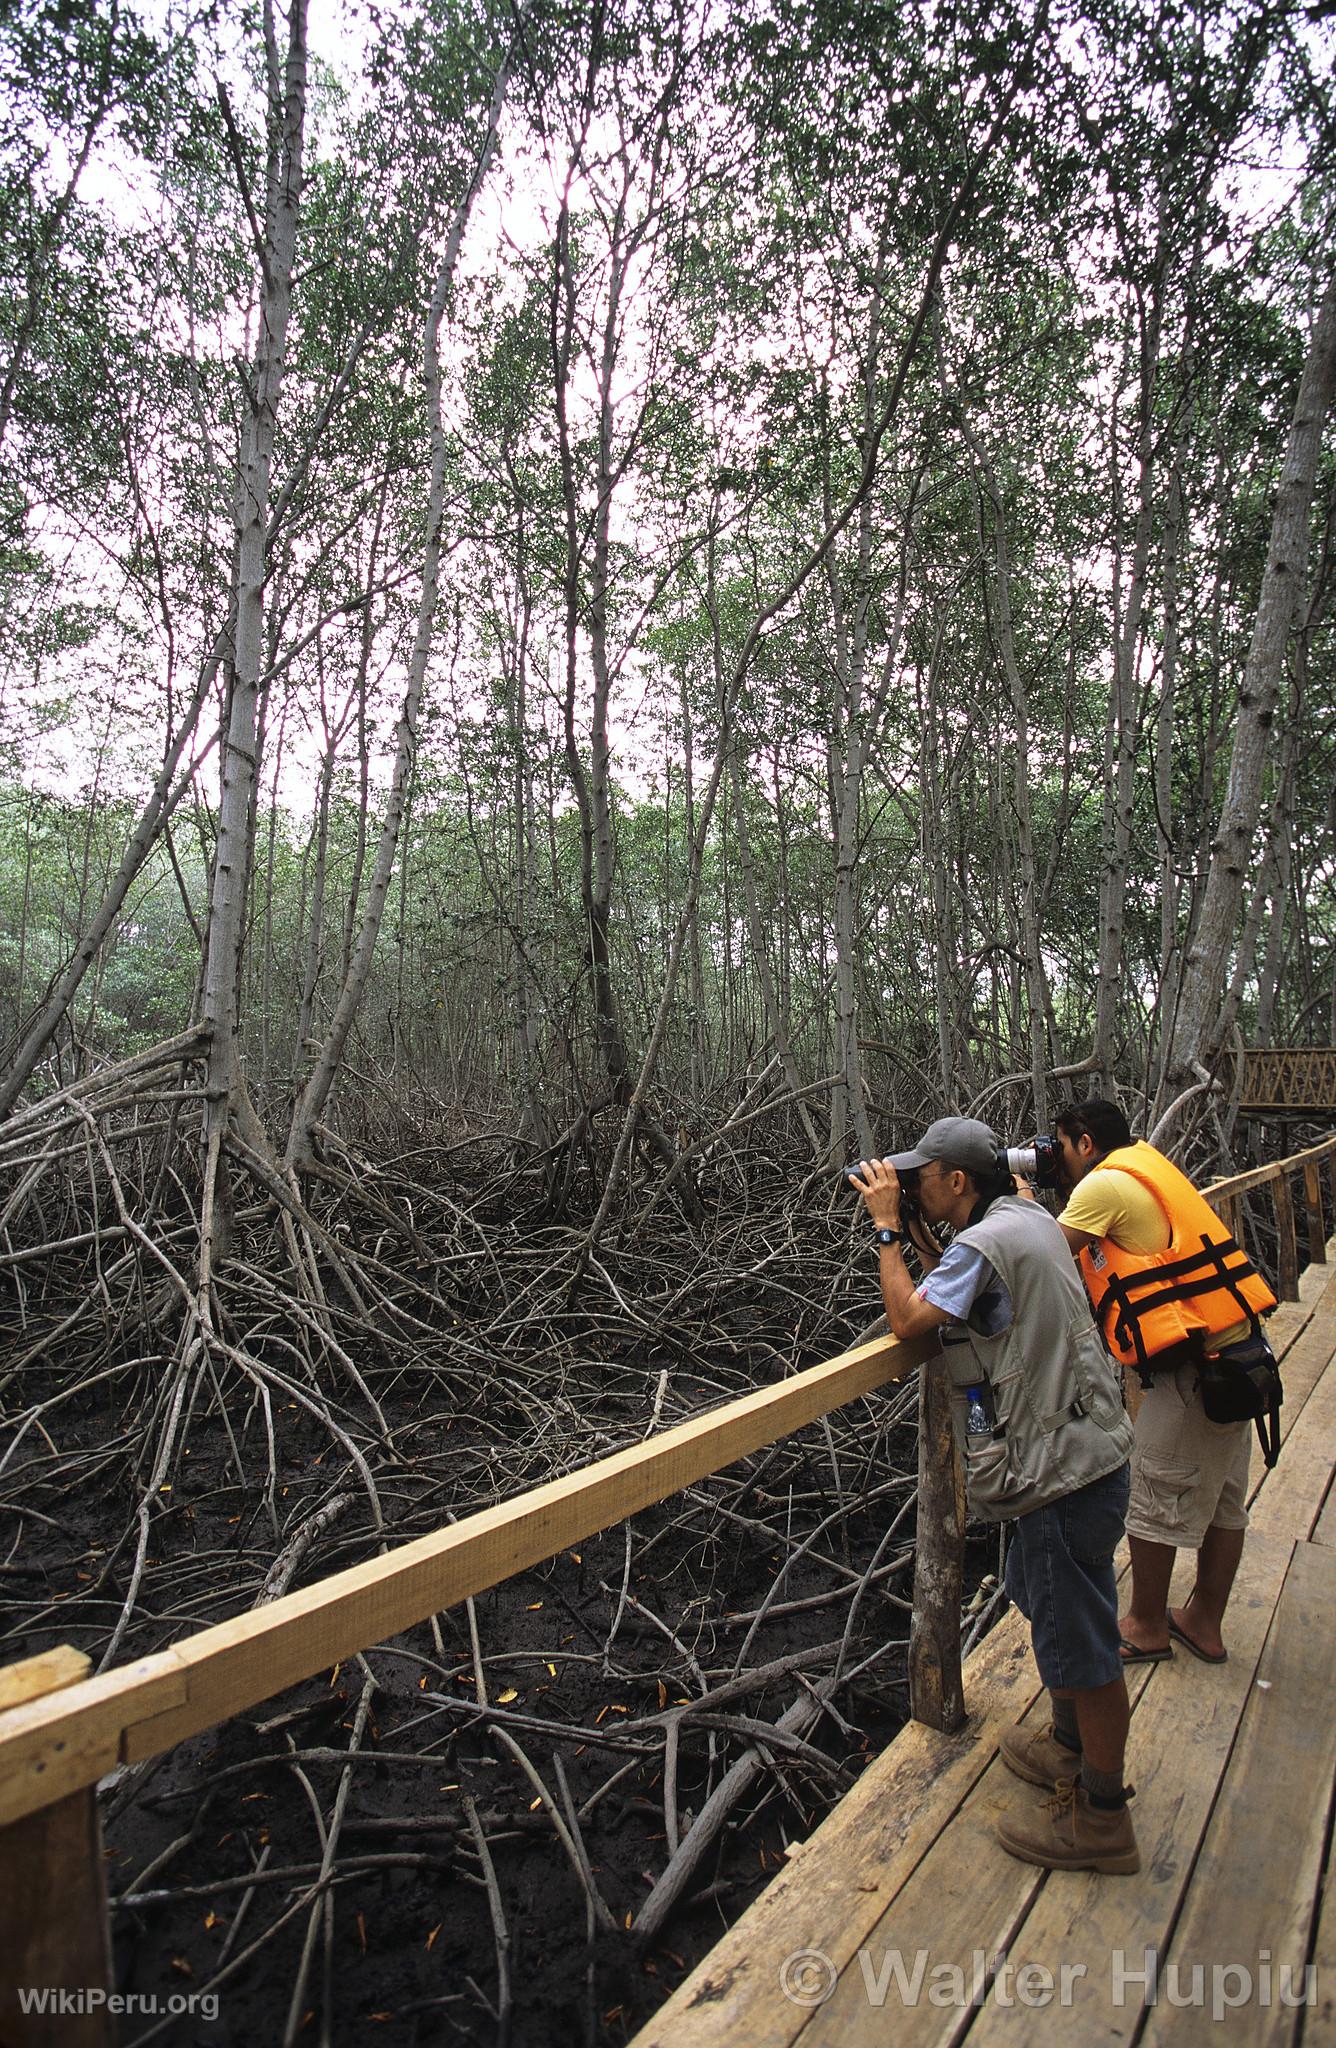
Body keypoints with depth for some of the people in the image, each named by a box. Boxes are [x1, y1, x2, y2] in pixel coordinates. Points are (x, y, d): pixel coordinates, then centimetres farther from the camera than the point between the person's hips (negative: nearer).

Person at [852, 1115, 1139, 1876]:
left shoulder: (984, 1243, -23)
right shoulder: (1031, 1219, 6)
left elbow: (907, 1318, -17)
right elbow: (963, 1287, 16)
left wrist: (888, 1226, -11)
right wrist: (916, 1230, 7)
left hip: (1066, 1468, -10)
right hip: (1078, 1448, 10)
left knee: (1078, 1638, 4)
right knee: (1046, 1601, 26)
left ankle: (1102, 1817, 21)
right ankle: (1072, 1748, 45)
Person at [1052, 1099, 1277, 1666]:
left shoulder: (1104, 1183, -13)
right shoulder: (1145, 1168, 16)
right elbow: (1082, 1248, 17)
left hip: (1190, 1368, -10)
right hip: (1234, 1351, 10)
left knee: (1153, 1503, 6)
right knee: (1221, 1500, 18)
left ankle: (1146, 1627, 22)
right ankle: (1204, 1623, 33)